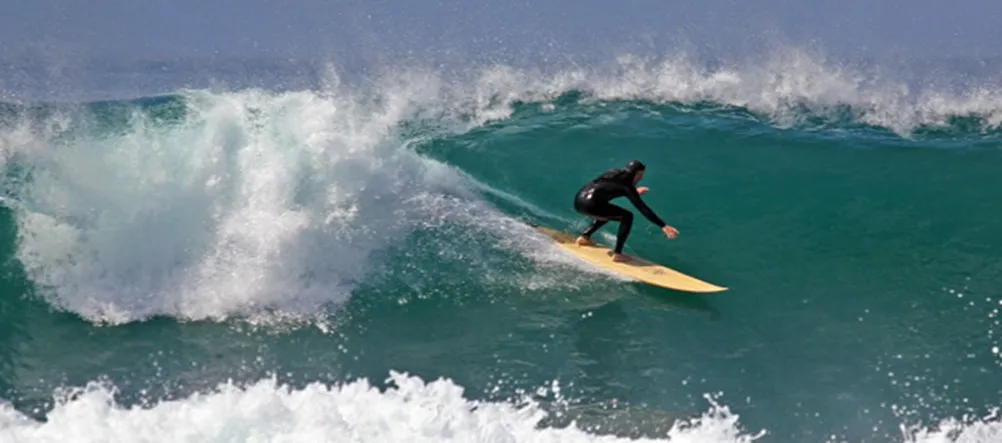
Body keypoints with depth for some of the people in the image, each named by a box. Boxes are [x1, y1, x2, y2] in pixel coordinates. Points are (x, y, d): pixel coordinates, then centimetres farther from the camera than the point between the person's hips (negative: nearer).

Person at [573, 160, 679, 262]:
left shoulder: (615, 173, 20)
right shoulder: (626, 186, -2)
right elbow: (643, 208, -7)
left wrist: (634, 191, 50)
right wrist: (663, 226, -9)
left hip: (579, 200, 9)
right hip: (590, 204, -9)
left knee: (608, 212, 34)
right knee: (627, 217, -2)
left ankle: (584, 237, 33)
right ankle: (617, 254, -5)